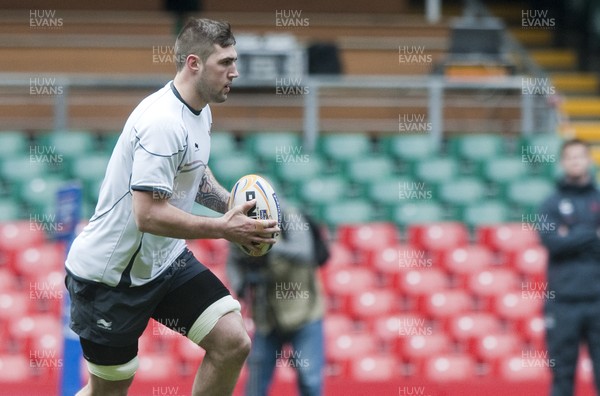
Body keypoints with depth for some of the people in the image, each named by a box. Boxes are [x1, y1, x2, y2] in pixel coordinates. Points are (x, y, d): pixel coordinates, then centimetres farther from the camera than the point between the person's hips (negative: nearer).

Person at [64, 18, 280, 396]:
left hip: (165, 261, 8)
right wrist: (224, 229, -25)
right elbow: (149, 215, -31)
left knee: (233, 343, -9)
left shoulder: (200, 111, 4)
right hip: (111, 275, -8)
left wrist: (234, 206, 3)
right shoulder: (163, 123, -27)